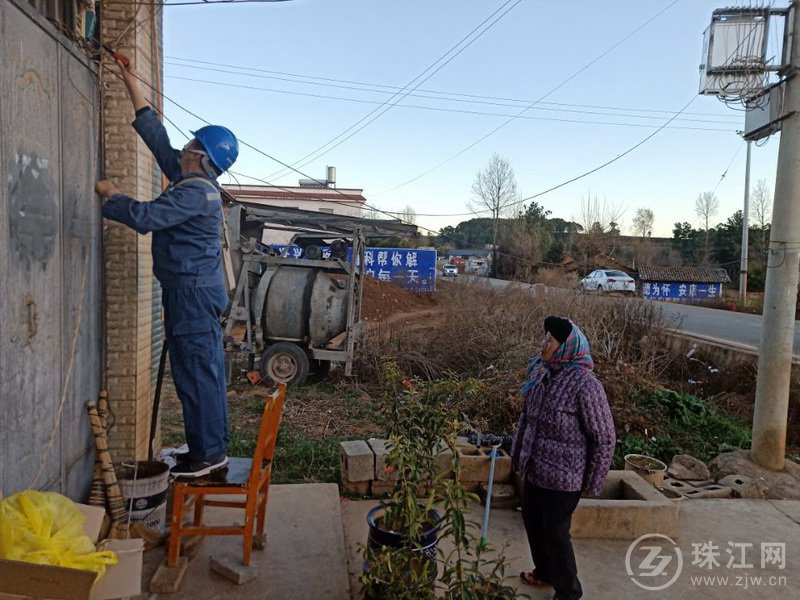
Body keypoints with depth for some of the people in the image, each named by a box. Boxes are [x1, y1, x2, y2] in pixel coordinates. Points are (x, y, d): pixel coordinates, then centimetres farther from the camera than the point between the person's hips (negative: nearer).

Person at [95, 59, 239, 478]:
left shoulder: (195, 191, -15)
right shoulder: (194, 182, 13)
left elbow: (144, 216, -22)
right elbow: (156, 136, 21)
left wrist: (111, 195, -4)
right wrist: (132, 84, 26)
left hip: (191, 291, -10)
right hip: (199, 290, 10)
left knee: (195, 373, -5)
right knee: (207, 371, 12)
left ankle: (205, 455, 4)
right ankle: (214, 448, 22)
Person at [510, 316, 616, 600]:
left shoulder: (584, 384, -24)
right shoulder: (542, 372, -1)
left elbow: (604, 438, -17)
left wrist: (592, 484, -10)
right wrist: (519, 452, 17)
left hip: (562, 476, -7)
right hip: (535, 469, 7)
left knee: (556, 533, 9)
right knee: (532, 522, 22)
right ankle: (544, 572, 48)